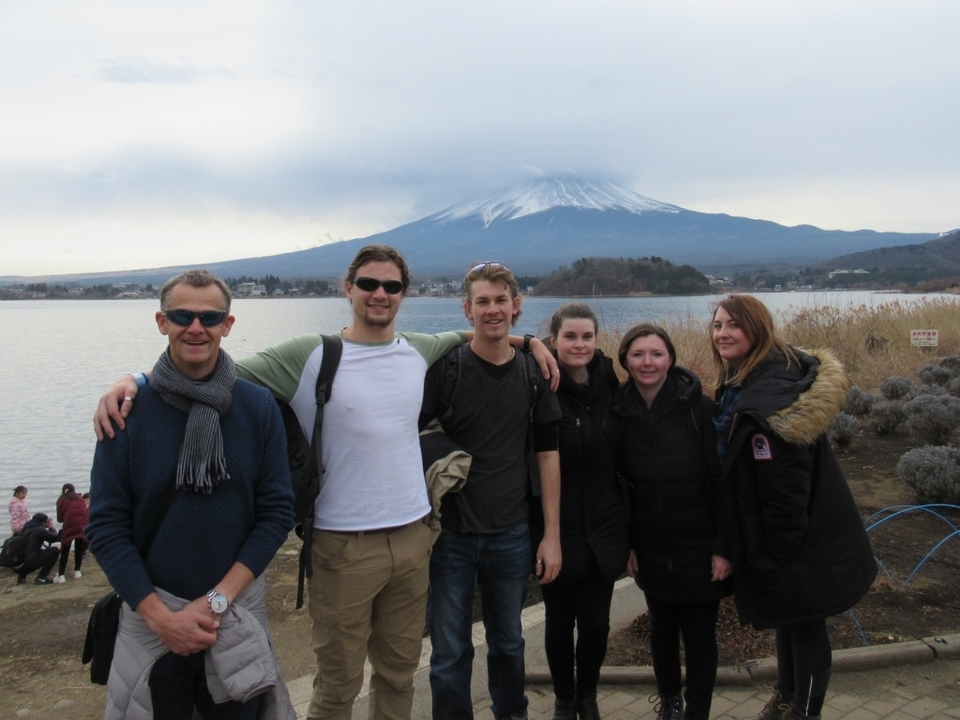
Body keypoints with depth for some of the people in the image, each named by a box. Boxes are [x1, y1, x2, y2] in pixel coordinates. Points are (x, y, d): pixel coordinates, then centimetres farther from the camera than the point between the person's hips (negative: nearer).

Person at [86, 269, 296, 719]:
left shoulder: (259, 407, -6)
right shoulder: (129, 410, -8)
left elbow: (278, 511, -6)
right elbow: (106, 525, -6)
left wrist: (220, 598, -12)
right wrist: (158, 613, -13)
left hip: (239, 611, 1)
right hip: (151, 616, -1)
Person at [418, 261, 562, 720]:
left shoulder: (534, 372, 1)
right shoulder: (445, 368, -7)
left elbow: (547, 454, 4)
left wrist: (552, 534, 2)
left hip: (511, 535, 2)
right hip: (452, 532, -2)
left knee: (508, 643, 18)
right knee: (450, 652, 6)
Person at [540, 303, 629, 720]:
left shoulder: (610, 385, 2)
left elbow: (622, 455, 10)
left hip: (603, 528, 3)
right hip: (557, 527, -3)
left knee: (596, 623, 9)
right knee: (559, 620, 13)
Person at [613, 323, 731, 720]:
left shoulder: (700, 408, -13)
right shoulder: (621, 413, -3)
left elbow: (723, 481, -10)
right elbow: (621, 484, 3)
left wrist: (723, 547, -11)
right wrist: (626, 543, 2)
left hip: (699, 547, -3)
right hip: (651, 549, 3)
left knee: (699, 634, 7)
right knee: (662, 627, 17)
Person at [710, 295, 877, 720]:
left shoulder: (767, 396, -29)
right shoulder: (741, 382, 3)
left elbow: (784, 488, -27)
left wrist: (777, 557, -18)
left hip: (799, 542, -10)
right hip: (790, 538, 10)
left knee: (802, 623, 9)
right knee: (788, 617, 24)